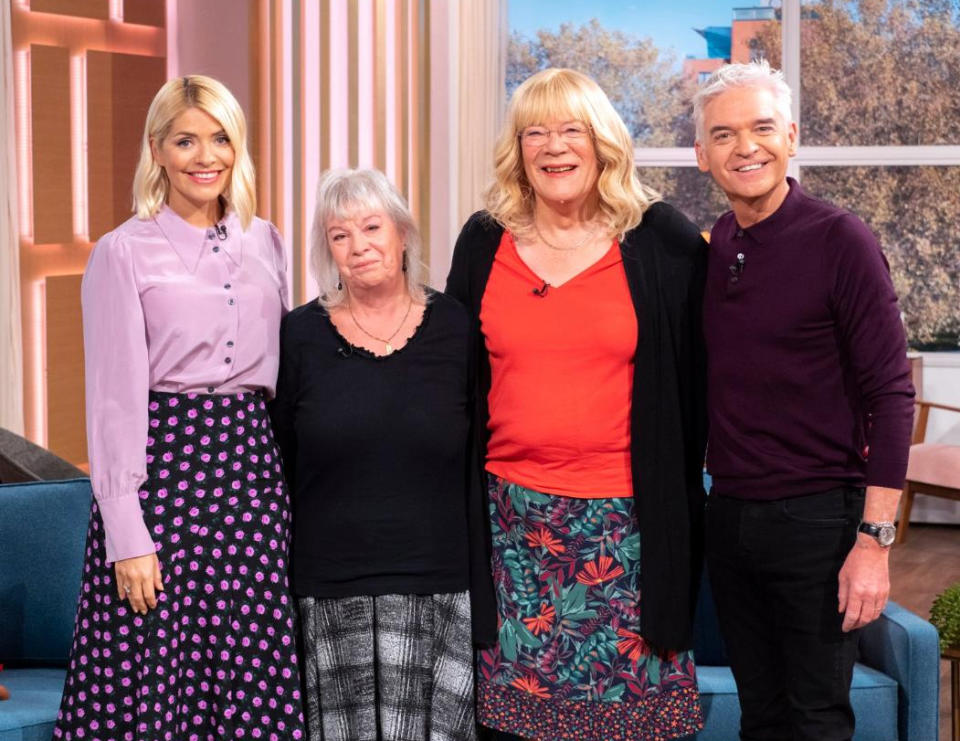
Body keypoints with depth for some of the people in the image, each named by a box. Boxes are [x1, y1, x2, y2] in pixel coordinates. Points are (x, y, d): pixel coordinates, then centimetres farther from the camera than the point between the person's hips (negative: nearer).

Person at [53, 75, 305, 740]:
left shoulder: (265, 243, 11)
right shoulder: (124, 253, -3)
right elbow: (115, 399, -6)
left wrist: (285, 474, 10)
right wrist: (127, 535, -11)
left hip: (252, 466, 4)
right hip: (164, 463, -4)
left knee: (256, 684, 4)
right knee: (156, 681, -2)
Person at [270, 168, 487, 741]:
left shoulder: (455, 328, 4)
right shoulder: (300, 335, 4)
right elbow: (274, 466, 8)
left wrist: (488, 580, 5)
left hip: (440, 586, 0)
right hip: (331, 594, 0)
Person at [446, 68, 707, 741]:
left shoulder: (663, 242, -1)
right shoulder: (484, 242, 7)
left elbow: (695, 376, 2)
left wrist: (676, 487, -2)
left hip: (626, 519, -2)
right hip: (513, 515, 2)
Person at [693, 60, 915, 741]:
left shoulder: (839, 240, -10)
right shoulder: (711, 249, 6)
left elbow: (890, 393, -12)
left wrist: (874, 539, -17)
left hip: (816, 518, -5)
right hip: (730, 514, 5)